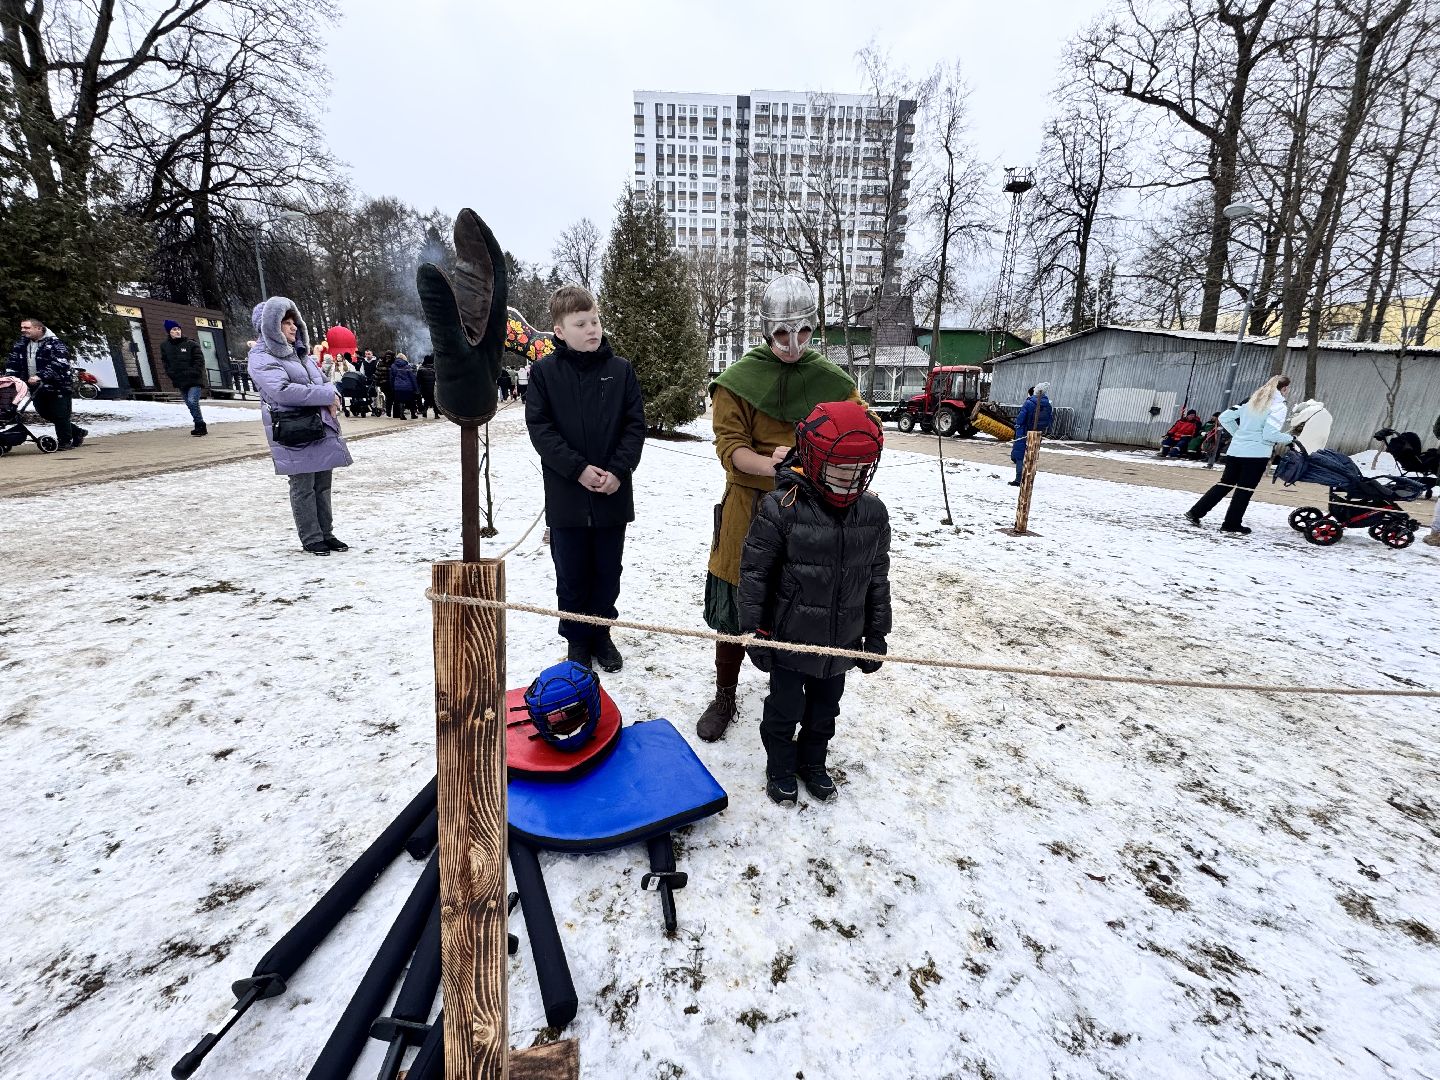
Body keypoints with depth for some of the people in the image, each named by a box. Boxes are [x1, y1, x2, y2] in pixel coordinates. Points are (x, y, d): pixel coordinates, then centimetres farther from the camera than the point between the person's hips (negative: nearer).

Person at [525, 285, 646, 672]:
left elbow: (635, 425, -1)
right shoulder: (544, 372, -2)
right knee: (571, 575, 10)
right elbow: (539, 427, -6)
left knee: (607, 572, 13)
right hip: (566, 494, -1)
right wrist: (578, 469, -16)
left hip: (613, 493, 1)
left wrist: (618, 471, -13)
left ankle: (601, 634, 32)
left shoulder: (621, 369, 1)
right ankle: (577, 641, 27)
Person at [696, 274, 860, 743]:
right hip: (749, 513, -1)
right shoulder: (739, 379, -1)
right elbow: (729, 444, -8)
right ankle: (725, 699, 30)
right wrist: (769, 466, -28)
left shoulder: (833, 381, 6)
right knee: (736, 614, 7)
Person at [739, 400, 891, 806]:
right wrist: (755, 630, -12)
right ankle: (780, 768, 39)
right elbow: (754, 572, -14)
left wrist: (876, 634, 7)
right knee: (785, 708, 15)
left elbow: (877, 578, 5)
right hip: (790, 641, -4)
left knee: (824, 710, 22)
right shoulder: (780, 509, -20)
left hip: (841, 644, 4)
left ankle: (812, 763, 47)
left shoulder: (873, 513, -5)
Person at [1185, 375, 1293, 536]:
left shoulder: (1252, 401, 10)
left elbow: (1224, 417, 11)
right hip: (1257, 453, -6)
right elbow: (1270, 434, -17)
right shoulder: (1279, 406, -8)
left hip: (1235, 450, 6)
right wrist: (1289, 438, 0)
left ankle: (1195, 513, 12)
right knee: (1244, 489, 3)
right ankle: (1231, 526, 8)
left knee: (1225, 483, 15)